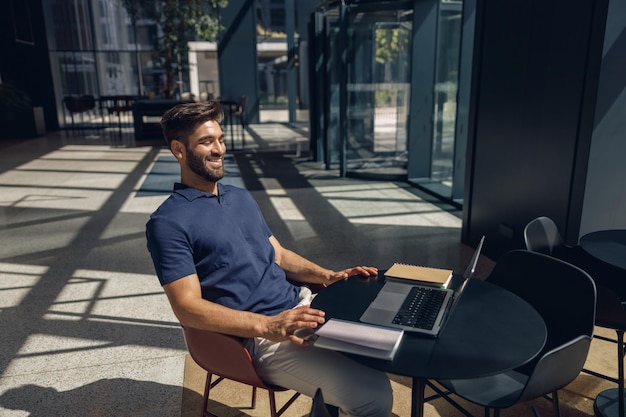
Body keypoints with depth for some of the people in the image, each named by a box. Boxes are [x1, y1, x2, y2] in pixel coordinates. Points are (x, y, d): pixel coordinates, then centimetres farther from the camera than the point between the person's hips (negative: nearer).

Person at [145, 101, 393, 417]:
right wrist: (267, 326, -26)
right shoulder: (168, 223, -9)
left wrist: (328, 276, 2)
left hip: (301, 303, 8)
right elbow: (188, 308, -15)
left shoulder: (241, 197, 16)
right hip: (259, 336, -8)